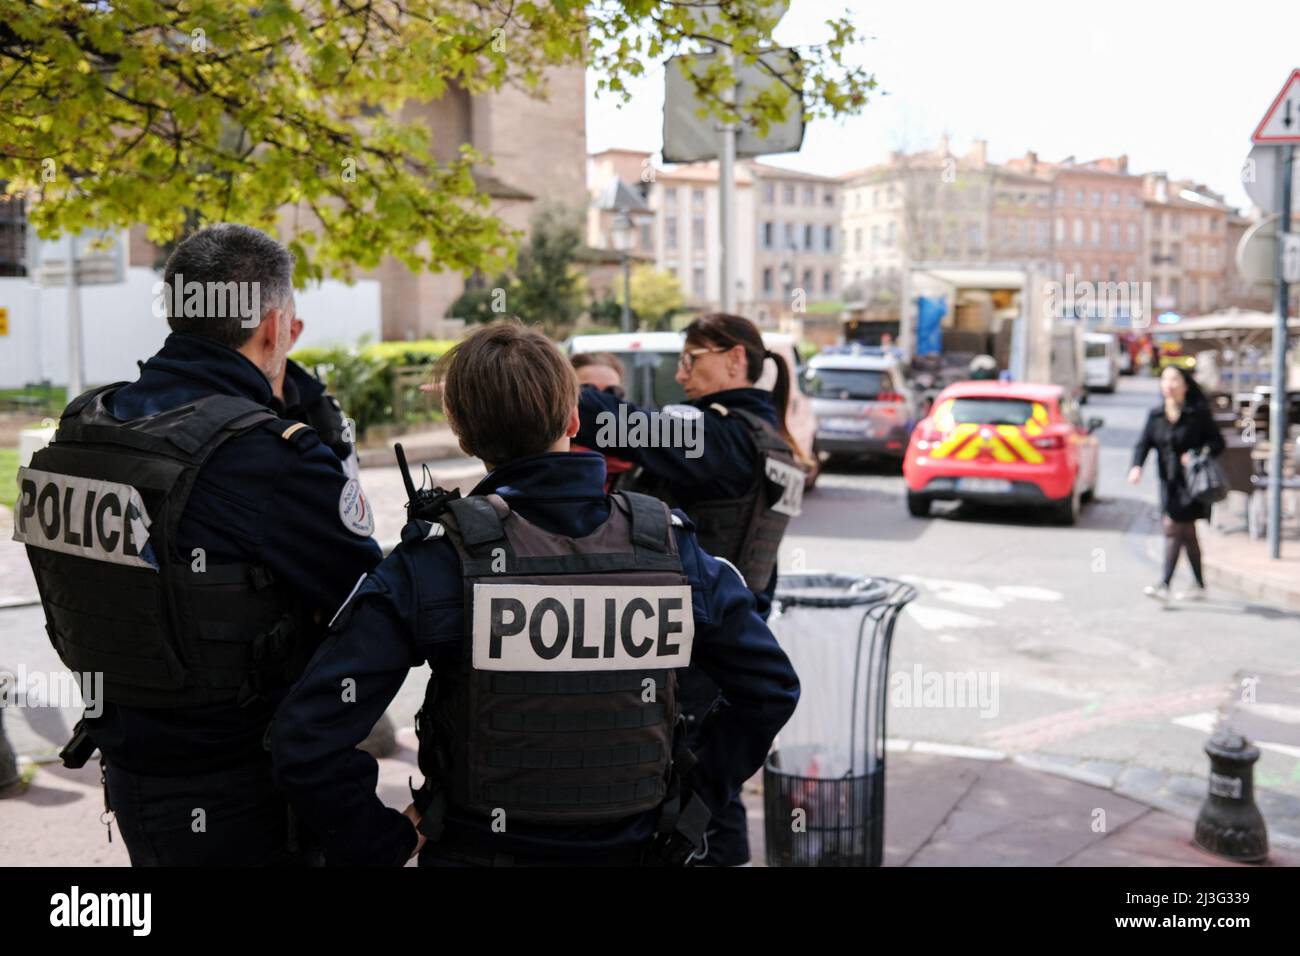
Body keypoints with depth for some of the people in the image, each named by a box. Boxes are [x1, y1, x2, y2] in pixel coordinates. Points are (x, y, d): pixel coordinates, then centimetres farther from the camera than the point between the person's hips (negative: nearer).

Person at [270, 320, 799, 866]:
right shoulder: (671, 547, -10)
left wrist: (385, 840, -8)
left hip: (477, 851, -2)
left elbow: (307, 735, -22)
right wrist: (696, 799, 5)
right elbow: (774, 688, -1)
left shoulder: (438, 558, -18)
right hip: (634, 849, 2)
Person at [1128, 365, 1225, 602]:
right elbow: (1144, 442, -1)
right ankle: (1199, 586, 24)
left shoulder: (1198, 413, -5)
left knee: (1173, 527, -14)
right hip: (1169, 480, 6)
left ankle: (1164, 585, -16)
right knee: (1186, 532, 13)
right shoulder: (1156, 415, 8)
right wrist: (1137, 466, -18)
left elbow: (1218, 442, -3)